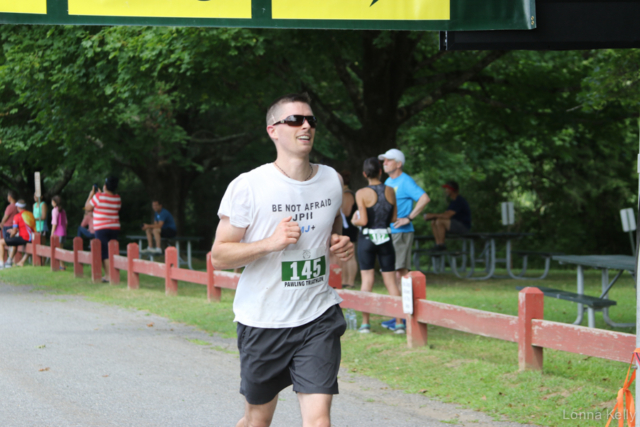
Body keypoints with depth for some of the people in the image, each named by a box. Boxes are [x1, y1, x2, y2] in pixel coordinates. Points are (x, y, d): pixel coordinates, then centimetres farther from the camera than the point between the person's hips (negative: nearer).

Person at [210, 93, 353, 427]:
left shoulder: (331, 180, 5)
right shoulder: (247, 187, -10)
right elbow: (218, 257, -9)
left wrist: (340, 246, 1)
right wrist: (271, 242, -23)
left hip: (318, 317, 3)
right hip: (262, 321, -2)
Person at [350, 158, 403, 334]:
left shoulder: (362, 193, -11)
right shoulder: (390, 191, -1)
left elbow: (363, 220, -15)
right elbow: (394, 218, 3)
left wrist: (355, 221, 7)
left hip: (367, 238, -2)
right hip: (386, 239, 3)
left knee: (367, 280, 1)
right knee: (391, 282, 5)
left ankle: (365, 323, 0)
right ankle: (399, 322, 2)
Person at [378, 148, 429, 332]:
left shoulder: (405, 181, -10)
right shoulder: (388, 182, 17)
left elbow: (425, 198, -22)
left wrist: (409, 218, -21)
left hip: (401, 233, -9)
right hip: (388, 232, 9)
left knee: (400, 273, -10)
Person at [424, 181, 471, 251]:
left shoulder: (459, 201, -17)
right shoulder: (453, 201, 17)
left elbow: (447, 215, -24)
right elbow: (445, 214, 14)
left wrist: (433, 215, -15)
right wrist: (433, 216, -2)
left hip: (464, 226, -10)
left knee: (439, 221, -27)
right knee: (433, 222, 3)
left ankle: (441, 245, -22)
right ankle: (438, 244, -7)